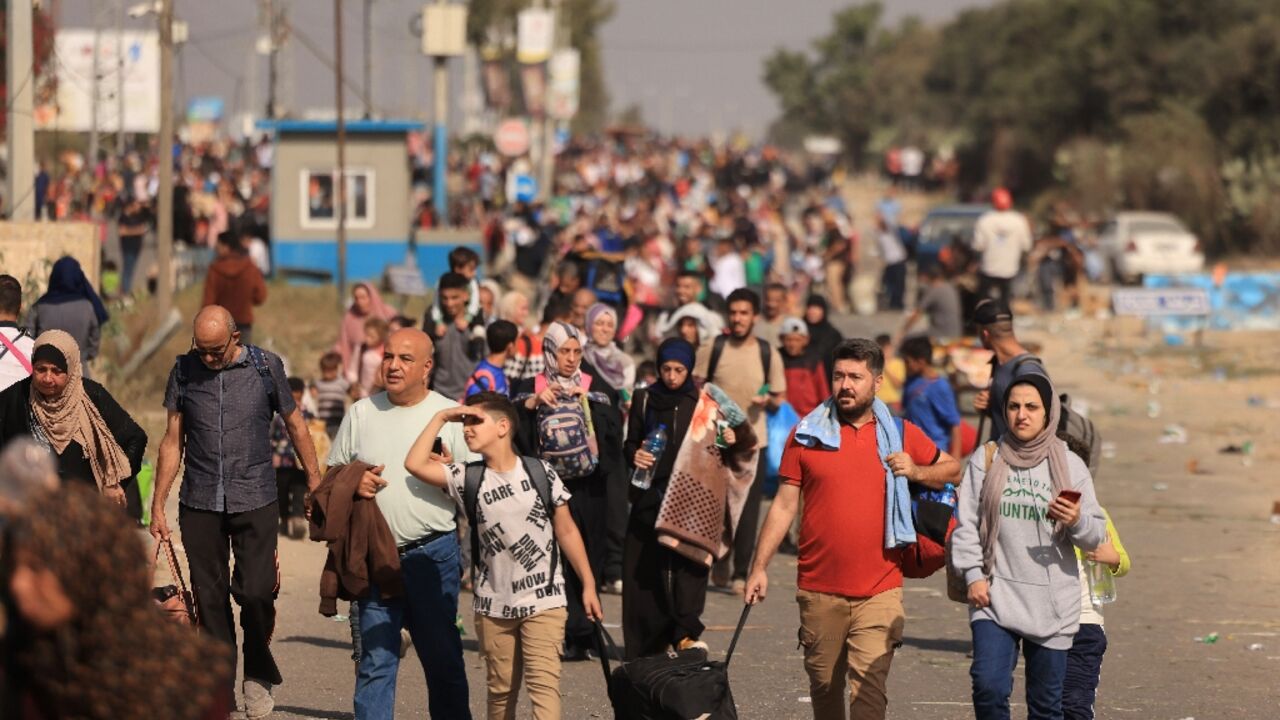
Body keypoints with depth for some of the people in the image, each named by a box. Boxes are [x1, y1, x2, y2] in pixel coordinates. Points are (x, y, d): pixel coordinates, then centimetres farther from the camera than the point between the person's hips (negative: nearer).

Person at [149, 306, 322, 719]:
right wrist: (158, 506, 9)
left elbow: (295, 425, 11)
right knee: (210, 599, 2)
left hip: (254, 500, -2)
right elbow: (173, 442, 10)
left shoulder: (265, 367, 0)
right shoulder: (184, 372, 5)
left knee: (256, 592, -10)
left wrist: (315, 482, 10)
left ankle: (258, 675, 12)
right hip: (199, 502, 2)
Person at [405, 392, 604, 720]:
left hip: (544, 601, -3)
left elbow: (566, 531, 3)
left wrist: (588, 585, 4)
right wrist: (441, 418, -4)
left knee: (543, 682, -14)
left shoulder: (540, 472, -3)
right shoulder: (468, 479, 1)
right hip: (494, 604, 3)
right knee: (501, 689, 10)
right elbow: (415, 464, -11)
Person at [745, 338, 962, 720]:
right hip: (819, 591, 1)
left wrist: (915, 472, -3)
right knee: (824, 686, 11)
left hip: (879, 592, -1)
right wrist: (760, 567, 0)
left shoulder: (900, 435, 6)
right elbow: (784, 505, 5)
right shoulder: (807, 434, 4)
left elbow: (953, 470, 18)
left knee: (869, 688, -12)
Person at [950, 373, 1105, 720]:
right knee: (988, 685, -17)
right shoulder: (986, 460, 4)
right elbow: (966, 522, 5)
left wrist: (1077, 521, -19)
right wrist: (973, 575, -5)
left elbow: (1097, 535, 2)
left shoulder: (1069, 465, 3)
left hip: (1053, 603, 0)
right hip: (995, 598, 0)